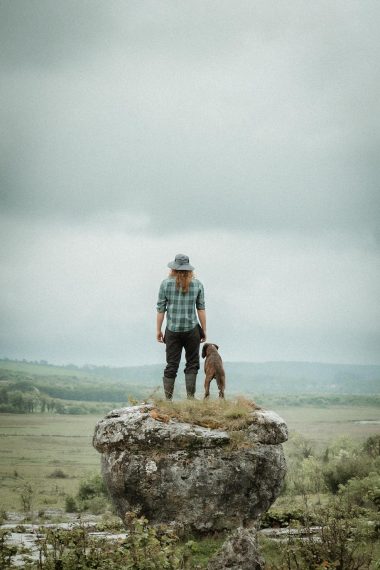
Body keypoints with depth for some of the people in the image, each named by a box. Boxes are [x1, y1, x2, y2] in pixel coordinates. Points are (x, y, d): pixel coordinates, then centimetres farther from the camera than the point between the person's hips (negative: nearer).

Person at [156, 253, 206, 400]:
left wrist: (159, 330, 7)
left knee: (171, 366, 5)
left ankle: (168, 400, 2)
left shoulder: (166, 283, -1)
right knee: (192, 364, 9)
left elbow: (161, 309, 0)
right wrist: (204, 330, 9)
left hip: (172, 331, 0)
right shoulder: (197, 284, 1)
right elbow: (201, 309, 1)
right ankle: (190, 397, 2)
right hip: (192, 330, 0)